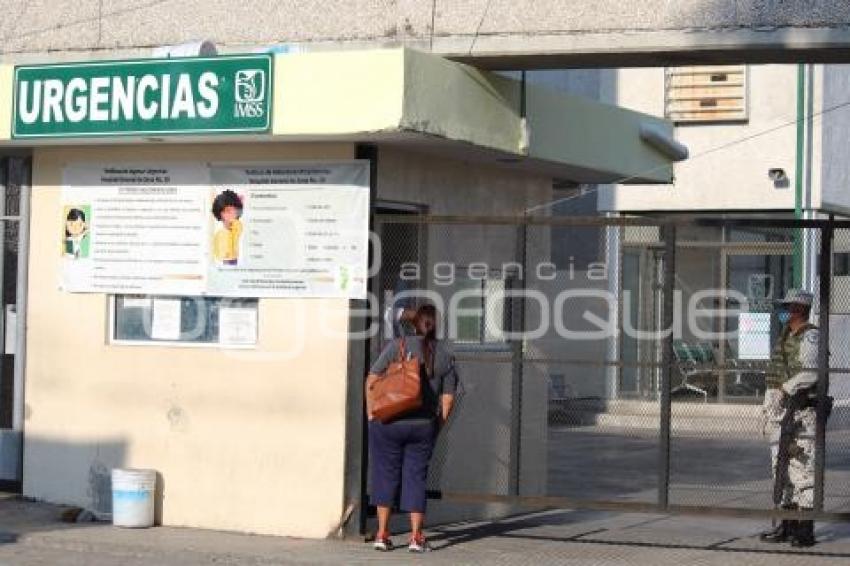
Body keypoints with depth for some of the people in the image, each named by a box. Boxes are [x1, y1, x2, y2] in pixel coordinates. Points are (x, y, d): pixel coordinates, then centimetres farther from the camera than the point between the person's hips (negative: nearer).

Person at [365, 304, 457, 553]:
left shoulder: (399, 345, -5)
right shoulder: (446, 355, 1)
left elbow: (372, 378, -8)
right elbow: (448, 397, 1)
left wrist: (371, 414, 1)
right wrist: (438, 425, 12)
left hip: (389, 422, -1)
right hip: (424, 426, 2)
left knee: (386, 474, 8)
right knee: (416, 478, 9)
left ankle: (382, 534, 7)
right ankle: (416, 537, 7)